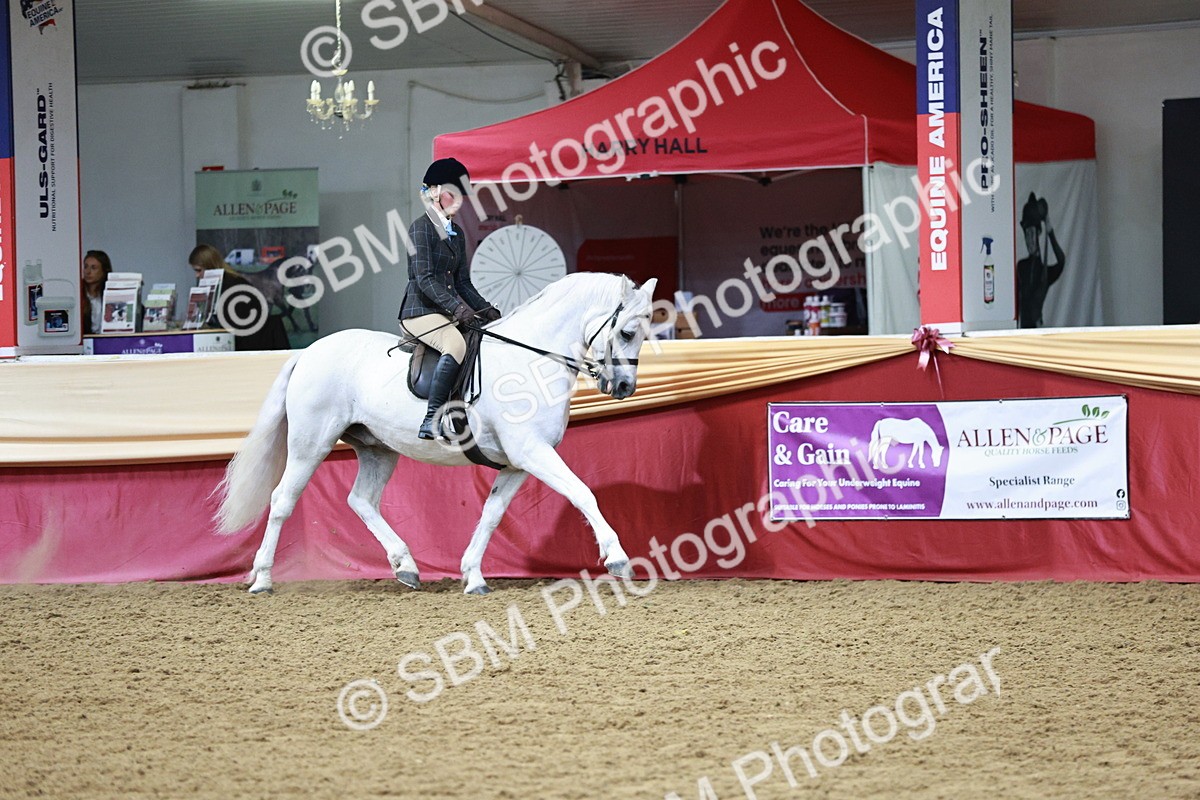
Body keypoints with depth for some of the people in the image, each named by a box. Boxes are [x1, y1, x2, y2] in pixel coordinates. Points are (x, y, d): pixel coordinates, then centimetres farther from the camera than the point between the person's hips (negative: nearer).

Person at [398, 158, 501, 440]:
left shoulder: (457, 234, 18)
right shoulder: (421, 227, -8)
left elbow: (463, 282, 20)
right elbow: (424, 278, -17)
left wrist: (486, 309, 5)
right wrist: (457, 307, -27)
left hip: (448, 313, 10)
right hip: (420, 311, -10)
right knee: (456, 344, -35)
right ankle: (431, 421, -41)